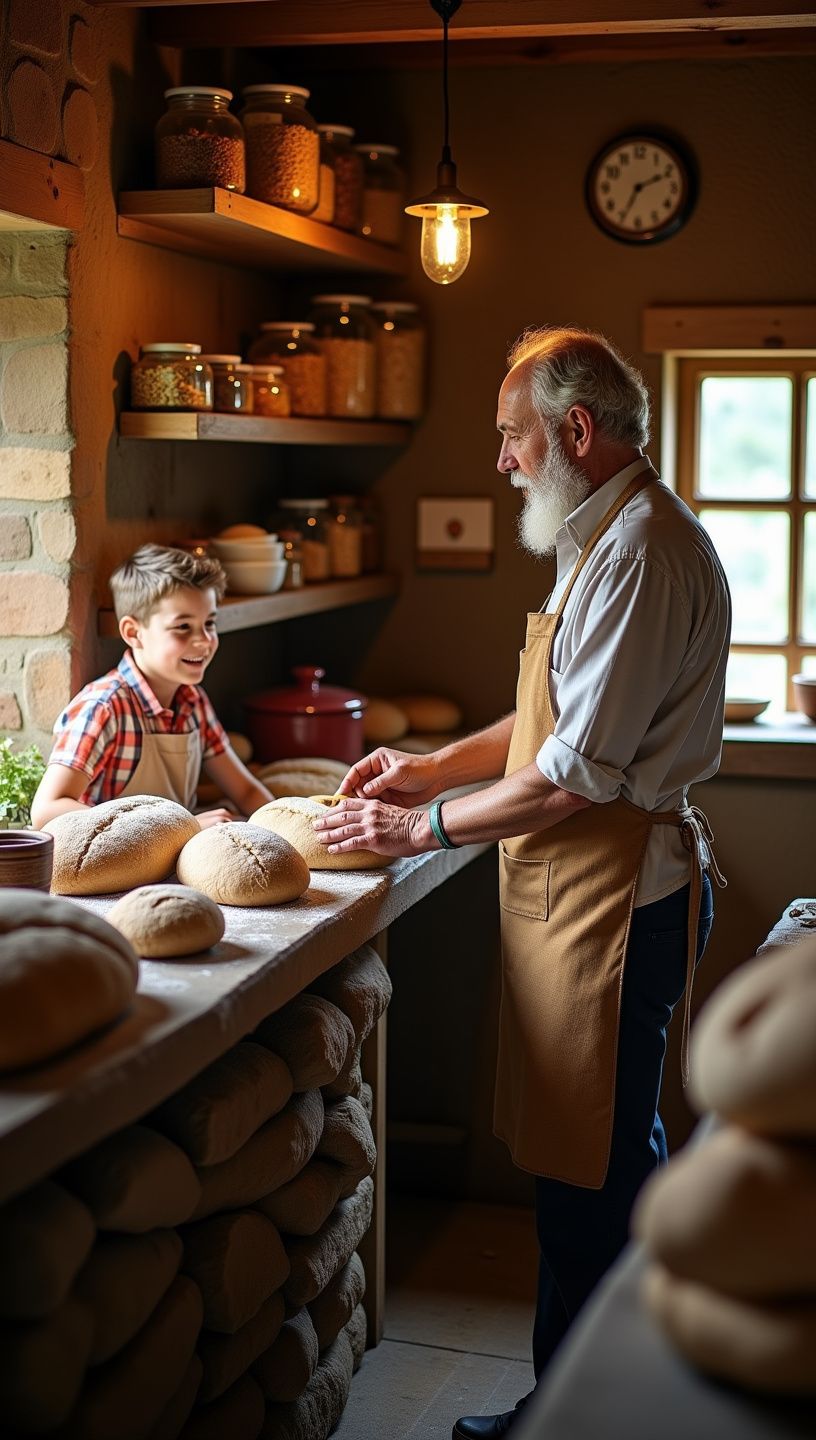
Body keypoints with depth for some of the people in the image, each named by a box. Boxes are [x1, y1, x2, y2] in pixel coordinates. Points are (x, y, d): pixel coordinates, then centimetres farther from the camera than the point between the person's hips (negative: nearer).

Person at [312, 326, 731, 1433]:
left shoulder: (642, 552, -20)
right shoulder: (613, 537, 14)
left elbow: (582, 769, -23)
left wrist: (430, 827, -13)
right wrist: (437, 766, 13)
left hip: (613, 892, -10)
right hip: (584, 884, 10)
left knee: (590, 1170, 1)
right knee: (612, 1145, 19)